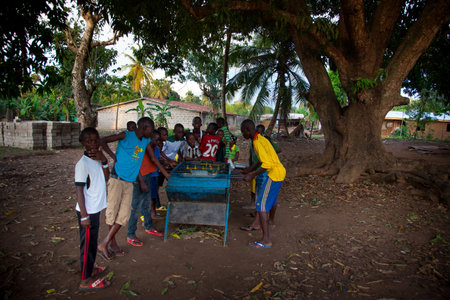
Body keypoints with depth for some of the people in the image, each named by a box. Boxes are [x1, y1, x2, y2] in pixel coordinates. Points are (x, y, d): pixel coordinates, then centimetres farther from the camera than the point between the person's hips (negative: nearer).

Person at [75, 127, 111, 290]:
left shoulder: (98, 159, 5)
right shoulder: (83, 163, -20)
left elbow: (106, 179, 5)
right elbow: (79, 190, -20)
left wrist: (104, 161, -10)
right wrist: (84, 216, -21)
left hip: (95, 209, 8)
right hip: (87, 211, -8)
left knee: (92, 241, 22)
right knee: (87, 243, 5)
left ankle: (90, 268, 41)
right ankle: (86, 280, 19)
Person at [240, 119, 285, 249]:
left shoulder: (257, 142, -19)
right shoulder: (261, 138, 12)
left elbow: (267, 164, -25)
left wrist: (252, 175, -20)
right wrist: (251, 170, 20)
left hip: (274, 174, -10)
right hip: (279, 171, 10)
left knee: (261, 204, -10)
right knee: (271, 198, 29)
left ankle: (266, 240, -9)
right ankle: (270, 222, 52)